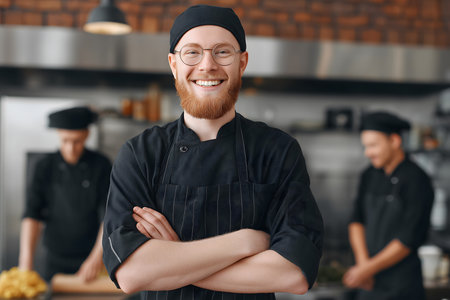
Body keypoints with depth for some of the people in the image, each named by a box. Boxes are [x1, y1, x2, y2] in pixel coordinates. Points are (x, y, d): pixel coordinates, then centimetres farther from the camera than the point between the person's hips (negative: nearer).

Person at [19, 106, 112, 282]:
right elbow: (32, 215, -7)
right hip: (55, 260, 1)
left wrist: (97, 257, -18)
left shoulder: (101, 165, -6)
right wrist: (26, 261, -16)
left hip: (91, 259, -1)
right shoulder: (45, 167, -1)